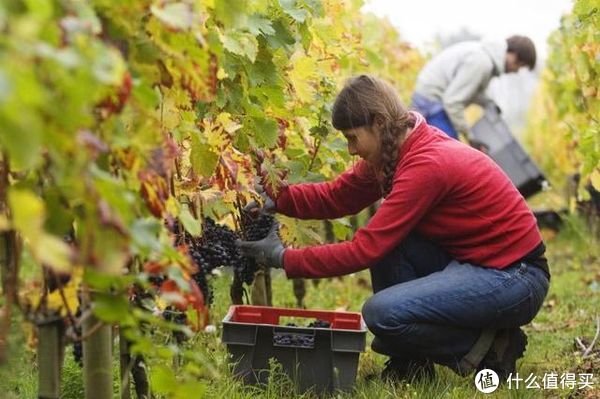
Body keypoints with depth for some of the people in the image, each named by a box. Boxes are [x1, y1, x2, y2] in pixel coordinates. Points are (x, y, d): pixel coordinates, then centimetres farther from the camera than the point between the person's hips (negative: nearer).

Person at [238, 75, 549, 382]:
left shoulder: (427, 165, -24)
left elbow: (365, 250, -23)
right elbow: (337, 196, 7)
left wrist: (284, 259, -18)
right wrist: (276, 199, -8)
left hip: (513, 277, -10)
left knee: (382, 312, -22)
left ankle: (493, 348, -3)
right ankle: (411, 359, 5)